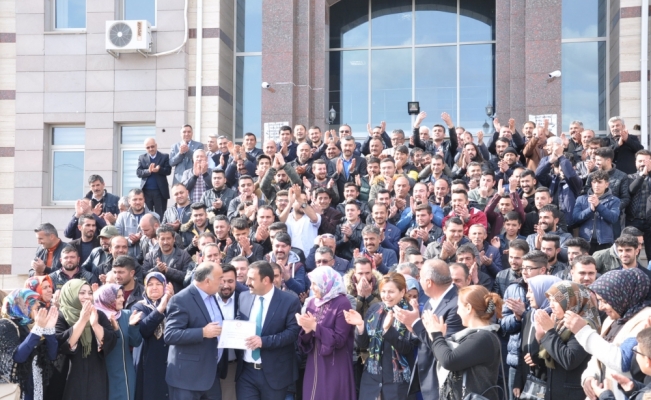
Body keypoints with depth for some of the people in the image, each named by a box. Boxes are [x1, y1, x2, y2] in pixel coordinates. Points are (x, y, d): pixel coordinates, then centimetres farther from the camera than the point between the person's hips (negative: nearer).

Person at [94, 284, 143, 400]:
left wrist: (132, 325, -16)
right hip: (106, 373, -5)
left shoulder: (127, 315, 4)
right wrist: (113, 330, -28)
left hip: (126, 372, 5)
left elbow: (135, 342, 0)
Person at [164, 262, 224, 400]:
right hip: (188, 376, -8)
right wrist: (203, 332, -26)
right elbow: (170, 335, -22)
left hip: (212, 373, 8)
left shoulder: (213, 296, 10)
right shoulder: (181, 300, -16)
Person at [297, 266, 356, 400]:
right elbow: (306, 341, 8)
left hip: (335, 368, -6)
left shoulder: (342, 303, -11)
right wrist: (306, 329, -13)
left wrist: (314, 326, -16)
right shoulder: (311, 302, 7)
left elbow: (339, 339, -15)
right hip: (314, 365, 6)